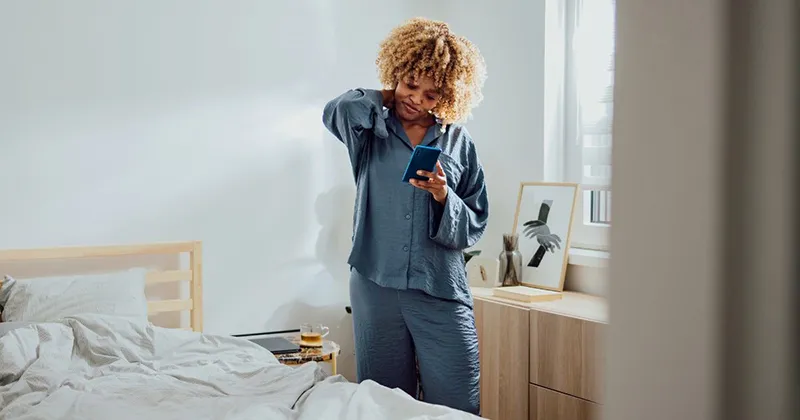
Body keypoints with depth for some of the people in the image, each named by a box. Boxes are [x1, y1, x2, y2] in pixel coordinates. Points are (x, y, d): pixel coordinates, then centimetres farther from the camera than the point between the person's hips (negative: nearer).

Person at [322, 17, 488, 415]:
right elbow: (336, 111, -19)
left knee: (458, 409, -2)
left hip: (442, 293, 0)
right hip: (376, 288, 0)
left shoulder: (458, 142, 7)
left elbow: (473, 228, 5)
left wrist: (443, 196, -14)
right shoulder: (371, 132, 6)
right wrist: (385, 98, -2)